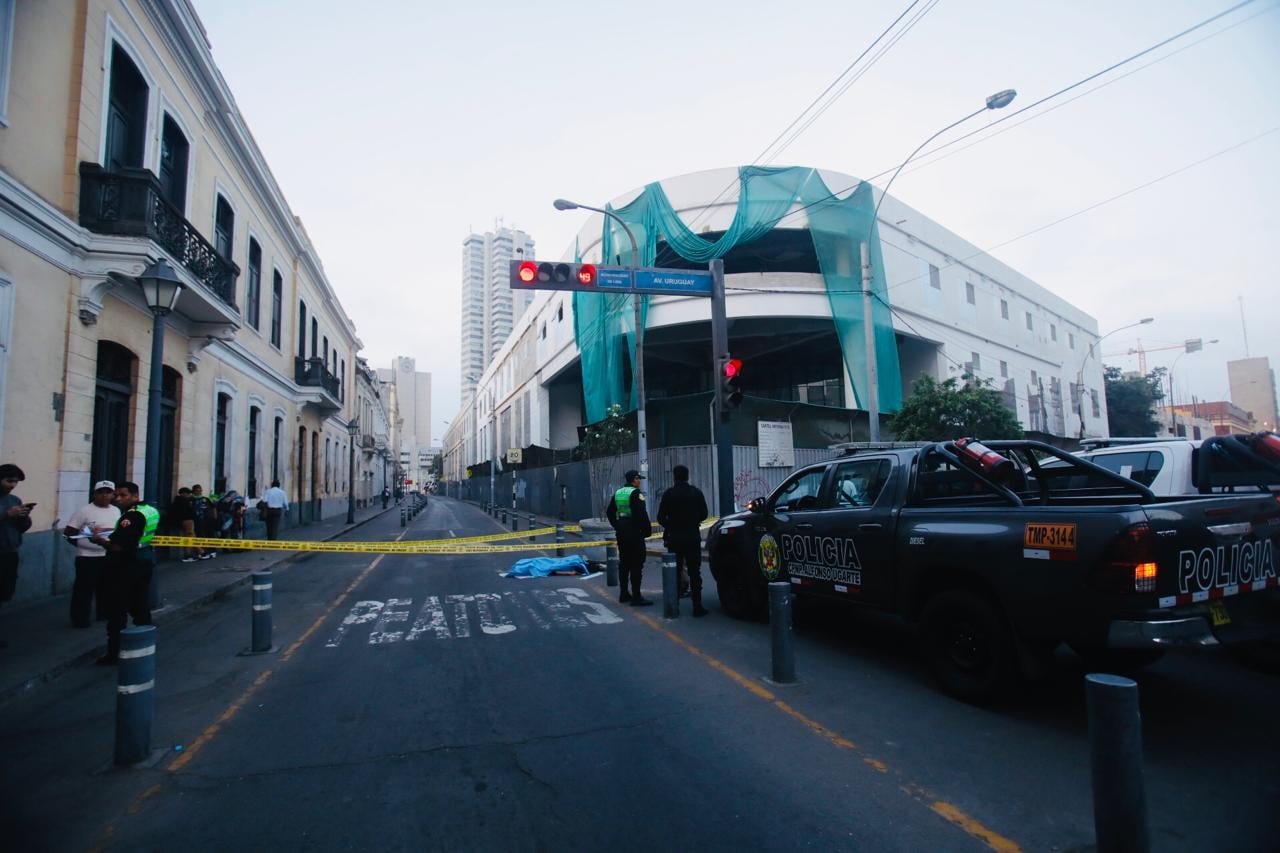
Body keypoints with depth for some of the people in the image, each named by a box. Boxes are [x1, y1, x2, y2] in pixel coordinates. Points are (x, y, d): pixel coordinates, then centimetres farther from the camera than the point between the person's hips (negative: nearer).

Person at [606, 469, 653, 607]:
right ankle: (636, 597, -3)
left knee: (624, 563, 15)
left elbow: (609, 512, 15)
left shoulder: (618, 493, 11)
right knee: (636, 564, -4)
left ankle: (624, 594, 23)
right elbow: (641, 513, -21)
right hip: (634, 531, -8)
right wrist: (647, 529, -12)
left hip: (621, 531, 8)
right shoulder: (636, 493, -13)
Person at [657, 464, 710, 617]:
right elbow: (704, 514, 6)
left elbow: (661, 517, -5)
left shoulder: (668, 494, -7)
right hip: (693, 537, 1)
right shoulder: (696, 492, -1)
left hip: (674, 537, -1)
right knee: (694, 572, 5)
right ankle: (697, 607, 3)